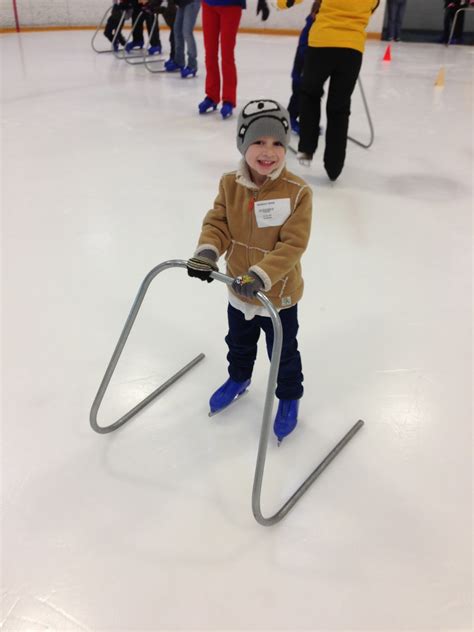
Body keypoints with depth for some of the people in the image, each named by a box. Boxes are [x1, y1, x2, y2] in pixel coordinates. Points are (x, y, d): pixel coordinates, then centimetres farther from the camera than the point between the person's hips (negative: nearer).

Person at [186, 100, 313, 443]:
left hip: (279, 294, -4)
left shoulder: (298, 191, -23)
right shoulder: (230, 185, -9)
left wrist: (261, 276, -36)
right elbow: (217, 224, -6)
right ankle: (239, 378, 58)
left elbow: (292, 244, -26)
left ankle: (289, 398, 42)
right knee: (239, 342, 29)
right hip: (239, 289, 5)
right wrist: (207, 251, -27)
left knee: (283, 352, 15)